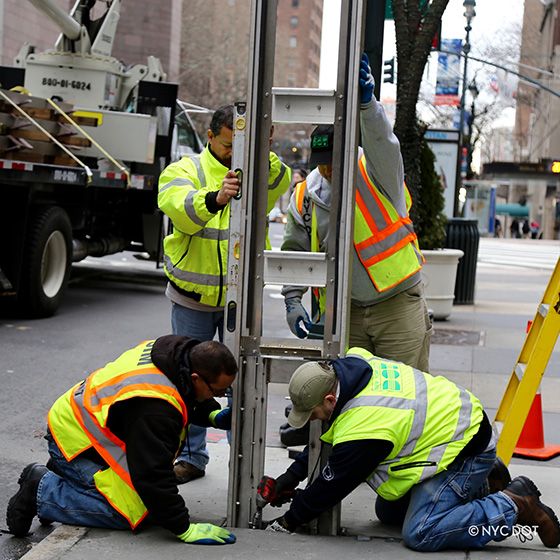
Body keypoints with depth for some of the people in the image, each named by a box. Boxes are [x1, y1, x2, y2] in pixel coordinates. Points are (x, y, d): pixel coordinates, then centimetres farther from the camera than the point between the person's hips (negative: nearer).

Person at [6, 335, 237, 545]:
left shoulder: (177, 351, -10)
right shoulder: (154, 408, -37)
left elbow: (190, 399, 14)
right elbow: (153, 474, -33)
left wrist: (213, 415, -6)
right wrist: (185, 529, -27)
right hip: (73, 440, -10)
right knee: (125, 513, -14)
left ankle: (64, 473, 20)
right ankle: (42, 489, -3)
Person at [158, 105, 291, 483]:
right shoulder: (186, 170, -5)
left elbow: (281, 183, -24)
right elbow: (180, 209, -26)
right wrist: (214, 198, -46)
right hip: (193, 297, 0)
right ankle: (192, 457, 21)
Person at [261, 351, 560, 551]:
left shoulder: (360, 430, -32)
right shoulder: (352, 364, -5)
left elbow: (331, 485, -18)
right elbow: (326, 437, 12)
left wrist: (290, 521, -3)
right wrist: (294, 473, 8)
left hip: (466, 450, -10)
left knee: (420, 534, -18)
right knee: (388, 512, 14)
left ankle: (516, 505, -7)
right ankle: (481, 486, 20)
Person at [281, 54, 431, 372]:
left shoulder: (376, 173, -9)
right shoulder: (306, 197, 4)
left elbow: (381, 141, -31)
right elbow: (295, 251, 13)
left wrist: (367, 102, -49)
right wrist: (292, 300, 3)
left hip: (398, 304, -4)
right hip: (345, 312, 4)